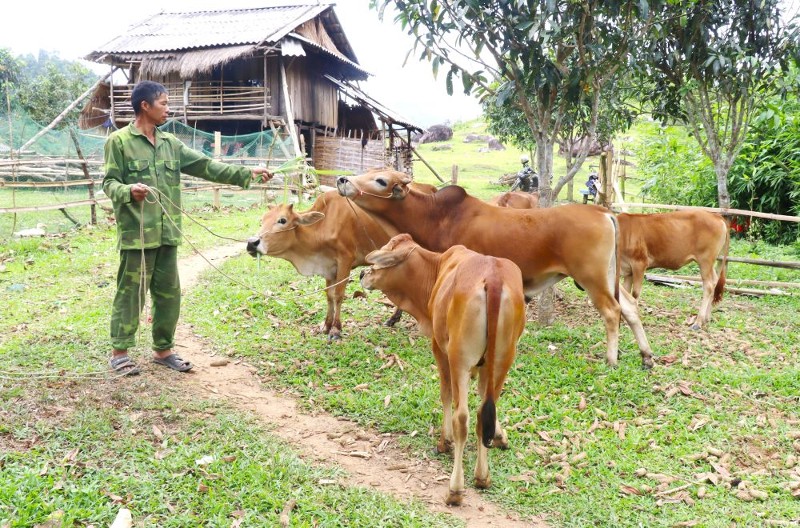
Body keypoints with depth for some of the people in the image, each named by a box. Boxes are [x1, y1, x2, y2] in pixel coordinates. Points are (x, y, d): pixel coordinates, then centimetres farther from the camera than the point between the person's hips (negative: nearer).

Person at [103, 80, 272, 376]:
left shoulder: (170, 143, 13)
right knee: (130, 292, 1)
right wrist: (129, 191, -28)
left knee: (169, 292, 10)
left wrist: (246, 173, 3)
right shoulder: (119, 141, -4)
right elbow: (109, 182, -5)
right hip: (136, 233, -6)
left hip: (166, 233, 6)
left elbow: (206, 166, 9)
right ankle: (119, 351, 13)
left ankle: (163, 349, 22)